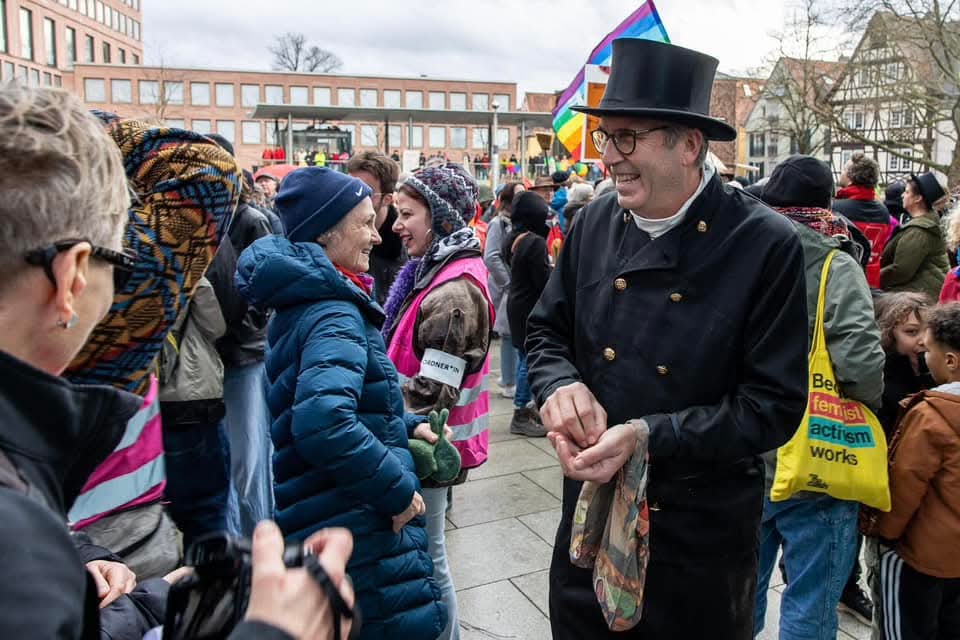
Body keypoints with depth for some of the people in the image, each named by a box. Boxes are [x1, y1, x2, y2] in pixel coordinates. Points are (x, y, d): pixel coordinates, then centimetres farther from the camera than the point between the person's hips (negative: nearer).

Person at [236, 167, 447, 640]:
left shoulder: (304, 301, 11)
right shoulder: (334, 314, -20)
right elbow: (323, 423, -36)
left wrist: (406, 425, 11)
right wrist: (398, 491, -25)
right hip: (358, 534, -10)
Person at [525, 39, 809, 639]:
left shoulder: (769, 245, -17)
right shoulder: (596, 222, -4)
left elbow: (774, 406, -16)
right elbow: (547, 330, 7)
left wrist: (649, 436, -25)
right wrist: (560, 385, -15)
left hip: (704, 537, -3)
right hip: (590, 514, 4)